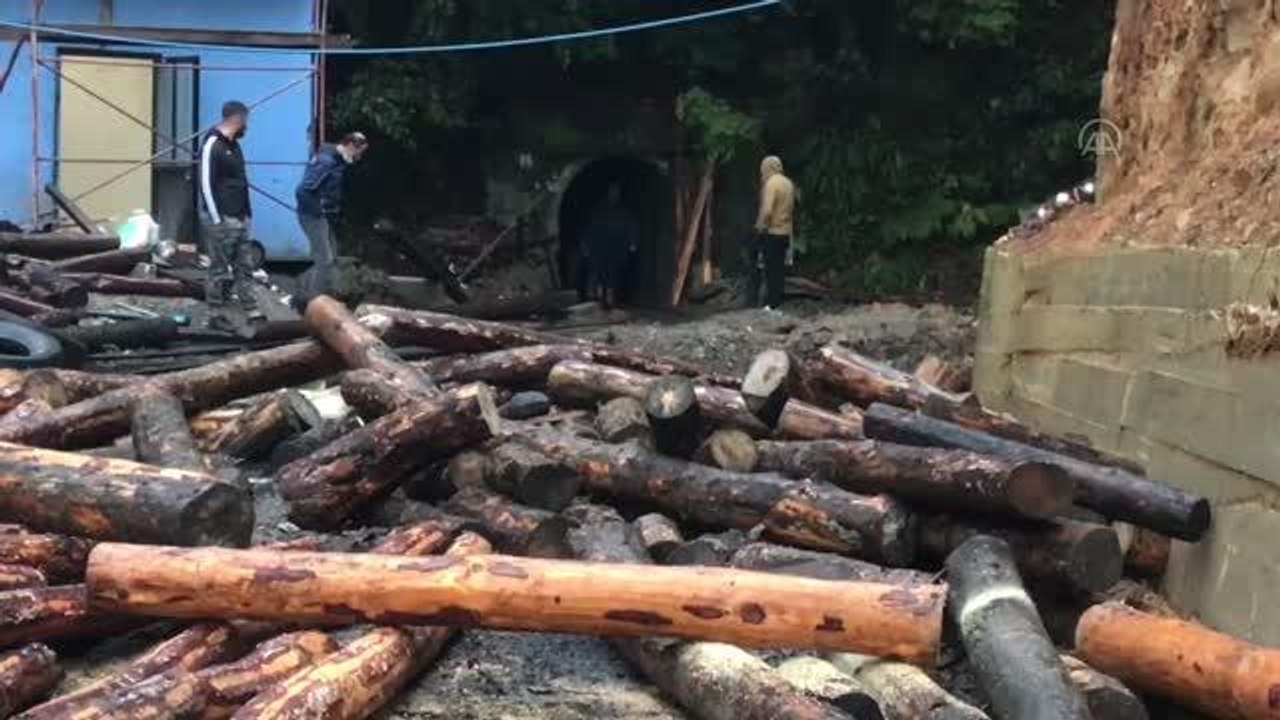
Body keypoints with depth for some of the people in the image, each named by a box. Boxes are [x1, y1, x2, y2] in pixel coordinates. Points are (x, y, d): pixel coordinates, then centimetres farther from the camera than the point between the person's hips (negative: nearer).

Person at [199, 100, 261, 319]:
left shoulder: (234, 145, 16)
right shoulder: (212, 144, -12)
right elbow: (206, 184, -16)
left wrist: (247, 213, 14)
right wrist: (216, 219, -18)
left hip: (240, 219, 9)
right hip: (222, 220, -9)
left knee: (245, 266, 8)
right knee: (219, 269, -3)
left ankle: (250, 309, 11)